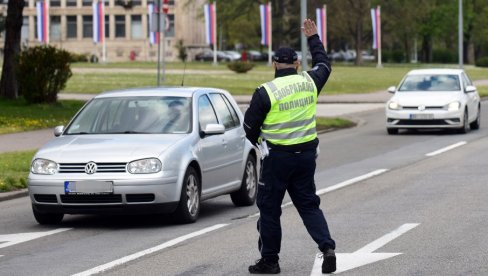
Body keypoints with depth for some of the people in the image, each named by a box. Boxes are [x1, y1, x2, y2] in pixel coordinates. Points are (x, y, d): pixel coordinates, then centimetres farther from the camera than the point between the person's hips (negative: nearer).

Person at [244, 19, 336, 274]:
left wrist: (260, 143, 17)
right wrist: (313, 39, 34)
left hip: (277, 157, -5)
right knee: (308, 204, 13)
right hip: (306, 154, 5)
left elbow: (250, 126, -3)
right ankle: (327, 248, -5)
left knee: (269, 208, 7)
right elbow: (323, 64, 23)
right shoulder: (309, 82, 0)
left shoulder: (265, 92, -13)